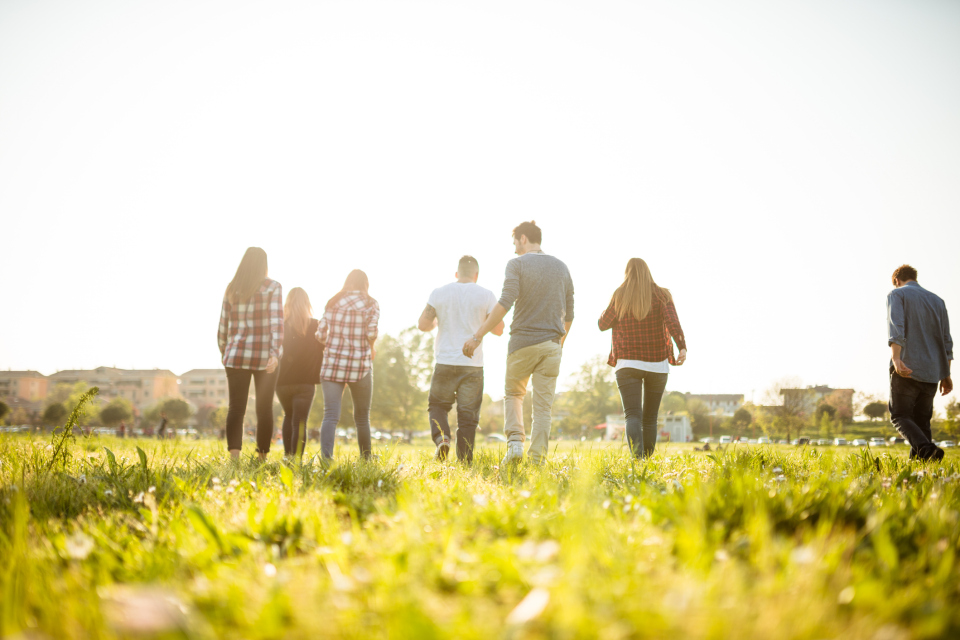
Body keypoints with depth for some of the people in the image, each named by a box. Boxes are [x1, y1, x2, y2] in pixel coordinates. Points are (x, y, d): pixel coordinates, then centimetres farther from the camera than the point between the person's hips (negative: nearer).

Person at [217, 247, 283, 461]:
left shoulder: (231, 289, 7)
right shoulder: (273, 287, -3)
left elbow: (223, 326, 9)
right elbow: (276, 321, -15)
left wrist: (224, 353, 23)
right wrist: (276, 354, -22)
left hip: (237, 355, 2)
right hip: (265, 357, -2)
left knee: (236, 408, -1)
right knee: (264, 409, 8)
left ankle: (234, 456, -17)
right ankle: (262, 457, 14)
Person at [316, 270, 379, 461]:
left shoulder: (332, 303, 8)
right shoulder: (371, 304, 0)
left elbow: (320, 334, 6)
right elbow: (371, 333, -13)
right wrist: (371, 348, 8)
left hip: (332, 364, 1)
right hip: (359, 365, -1)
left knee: (330, 415, -5)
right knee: (362, 417, 14)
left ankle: (326, 455, -25)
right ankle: (366, 459, 22)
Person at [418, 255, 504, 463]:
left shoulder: (439, 293, 2)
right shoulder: (486, 295, -1)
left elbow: (422, 325, -1)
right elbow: (499, 330, 3)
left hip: (445, 363, 0)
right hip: (473, 366, 0)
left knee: (437, 405, 19)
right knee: (468, 416, 6)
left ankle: (441, 437, -8)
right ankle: (464, 462, 3)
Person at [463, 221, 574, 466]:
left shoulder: (517, 264, -4)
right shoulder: (561, 267, 12)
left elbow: (505, 303, -17)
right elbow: (568, 313, 15)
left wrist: (478, 336, -16)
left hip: (522, 342, -3)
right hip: (551, 344, 3)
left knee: (513, 394, 19)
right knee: (543, 406, 5)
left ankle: (515, 441, -1)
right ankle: (537, 461, 1)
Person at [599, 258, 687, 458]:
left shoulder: (620, 296, 1)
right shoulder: (661, 295, 1)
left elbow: (603, 325, 9)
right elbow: (672, 322, -15)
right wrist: (682, 347, -25)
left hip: (627, 363, -1)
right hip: (657, 364, 2)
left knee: (633, 415, -9)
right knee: (650, 417, 15)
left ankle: (638, 459, -30)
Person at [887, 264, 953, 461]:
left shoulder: (897, 295, 2)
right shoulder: (937, 301, 19)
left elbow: (896, 327, -17)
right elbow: (946, 341, 17)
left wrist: (896, 359, -29)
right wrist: (946, 375, 19)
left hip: (907, 369, -5)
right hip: (932, 372, 5)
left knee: (900, 416, 1)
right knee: (921, 420, 13)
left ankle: (927, 449, -23)